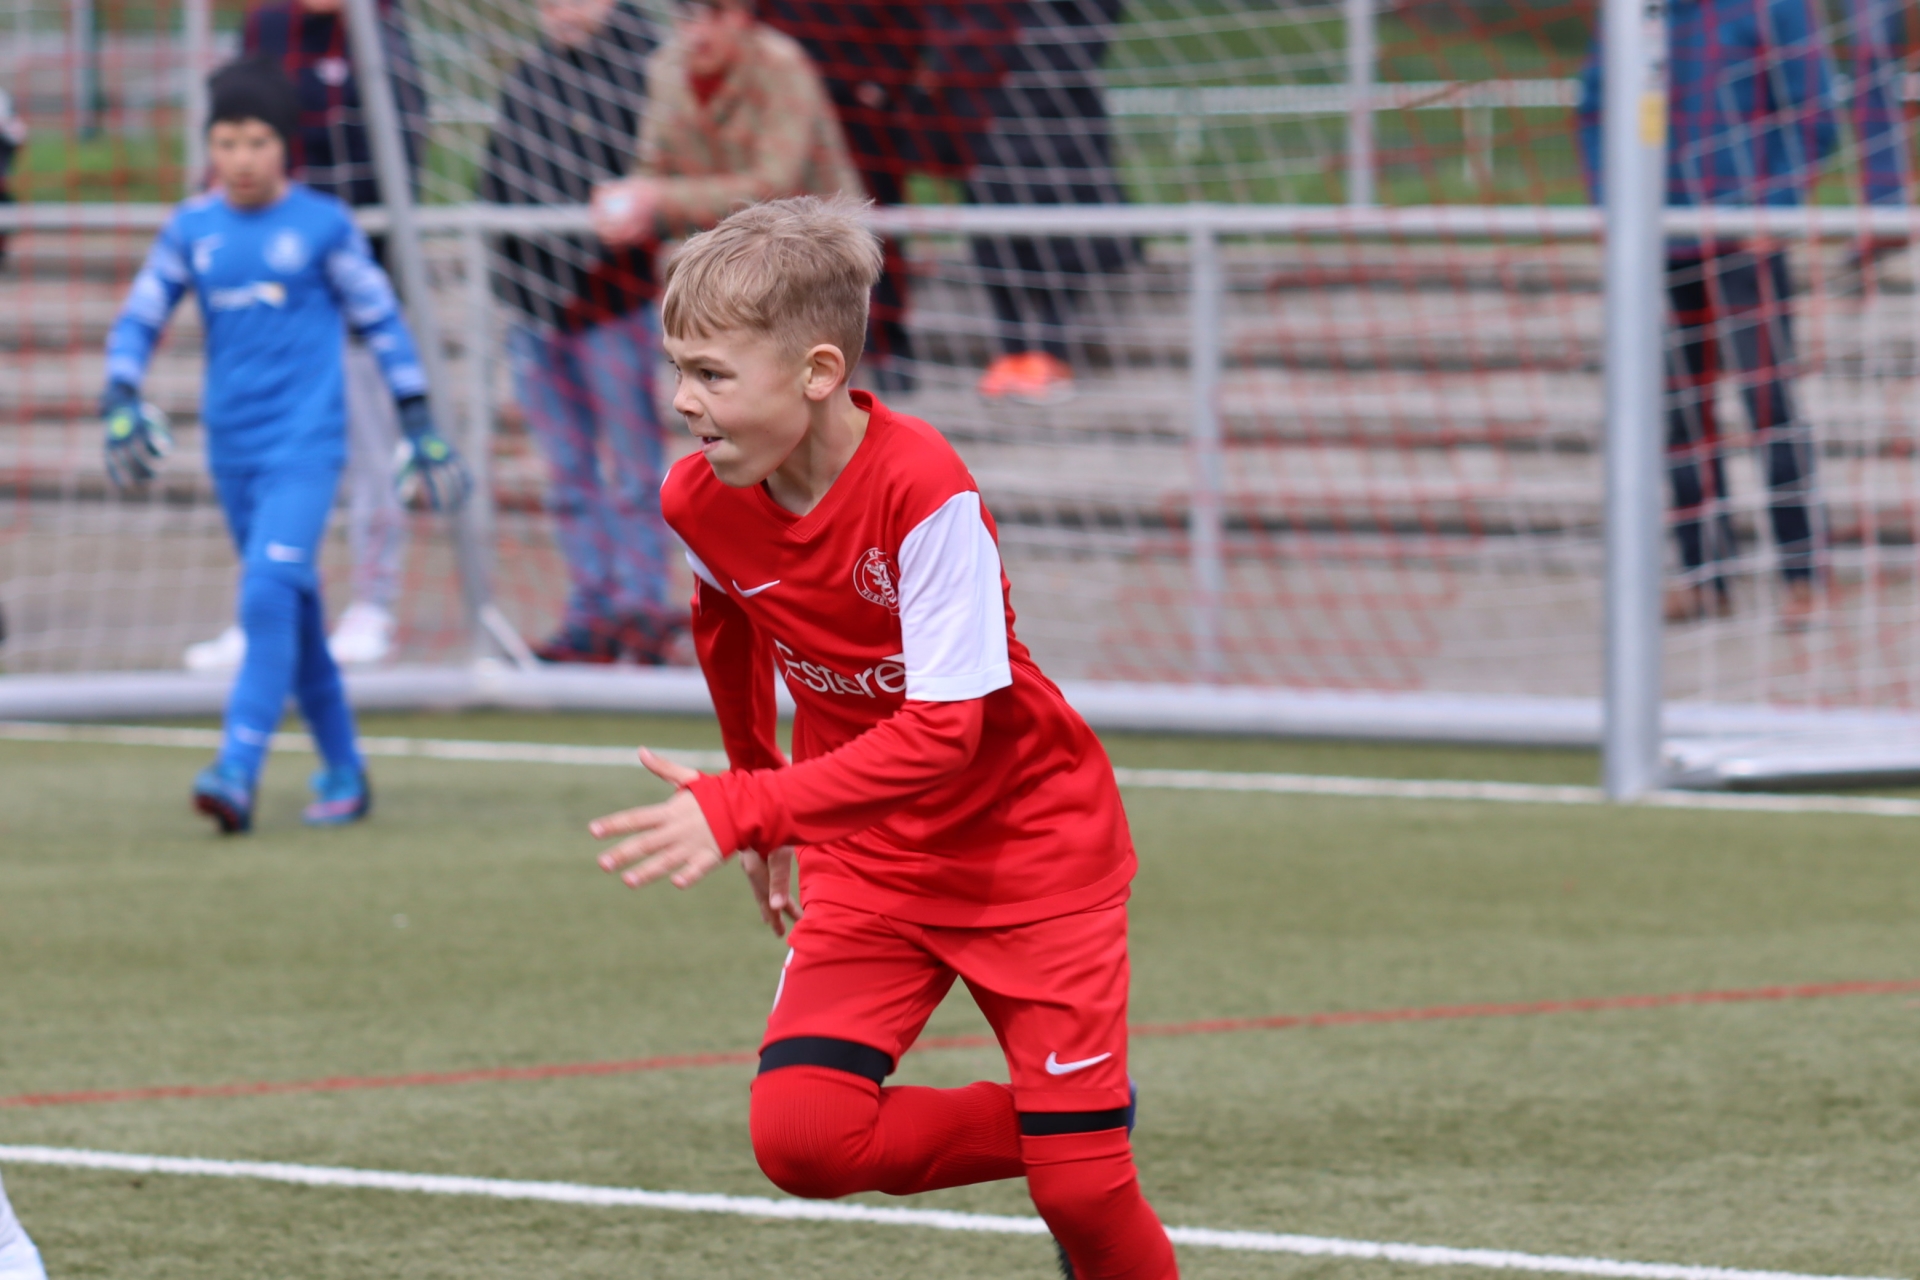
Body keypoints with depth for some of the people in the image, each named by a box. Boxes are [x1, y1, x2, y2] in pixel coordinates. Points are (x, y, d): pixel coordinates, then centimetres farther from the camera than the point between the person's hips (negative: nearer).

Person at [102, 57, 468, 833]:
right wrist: (122, 406, -7)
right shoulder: (192, 230, 6)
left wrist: (420, 427, 4)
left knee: (270, 591, -20)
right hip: (231, 445, 4)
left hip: (305, 442, -4)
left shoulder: (323, 224, -3)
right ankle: (343, 773, 21)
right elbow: (138, 320, 9)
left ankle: (239, 771, -26)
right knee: (294, 612, 10)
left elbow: (380, 322, 4)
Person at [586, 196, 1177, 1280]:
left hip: (1031, 844, -5)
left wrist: (740, 812, -37)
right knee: (801, 1133, -16)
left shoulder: (925, 492, -28)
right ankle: (1038, 1130, 9)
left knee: (1080, 1188, -11)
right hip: (869, 858, 5)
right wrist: (759, 777, 24)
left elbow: (943, 734, -31)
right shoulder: (702, 501, -10)